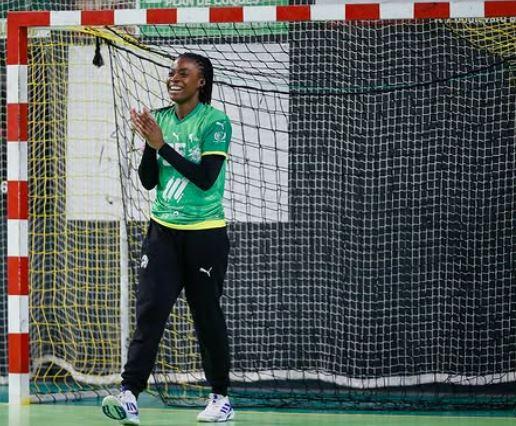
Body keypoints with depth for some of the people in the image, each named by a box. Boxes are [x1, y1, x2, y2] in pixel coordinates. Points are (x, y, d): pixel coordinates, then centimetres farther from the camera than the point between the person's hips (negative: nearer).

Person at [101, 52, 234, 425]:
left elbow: (205, 178, -19)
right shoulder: (161, 119, 7)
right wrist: (148, 144, -11)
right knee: (150, 309, -9)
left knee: (208, 316, 4)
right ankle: (130, 396, -18)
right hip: (163, 230, 4)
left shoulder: (215, 122, -9)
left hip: (205, 236, -4)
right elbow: (149, 181, 6)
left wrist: (162, 145, -20)